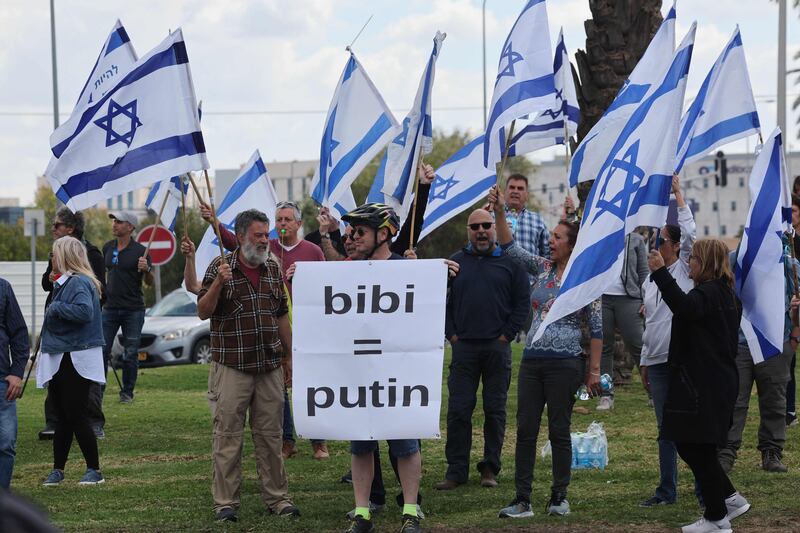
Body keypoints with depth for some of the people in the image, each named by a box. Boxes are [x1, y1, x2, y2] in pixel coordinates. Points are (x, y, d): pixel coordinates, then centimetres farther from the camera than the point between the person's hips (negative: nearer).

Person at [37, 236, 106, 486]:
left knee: (76, 416, -6)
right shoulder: (64, 282, 14)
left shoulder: (79, 283, -15)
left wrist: (55, 308, -20)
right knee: (63, 417, 12)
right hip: (60, 360, 9)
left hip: (75, 360, -9)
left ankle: (94, 470, 1)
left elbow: (84, 311, -30)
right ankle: (58, 470, 17)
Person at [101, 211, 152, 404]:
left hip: (133, 310, -4)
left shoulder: (140, 251, -5)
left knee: (130, 354, 2)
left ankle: (127, 393, 11)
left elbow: (149, 283, -5)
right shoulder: (108, 248, 8)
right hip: (110, 308, 4)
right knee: (101, 350, -2)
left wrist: (146, 270, -23)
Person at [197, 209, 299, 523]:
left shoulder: (273, 269, 11)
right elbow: (203, 312, -7)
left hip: (270, 367, 4)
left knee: (271, 435, 8)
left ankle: (277, 498, 14)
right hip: (231, 367, -4)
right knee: (228, 437, -2)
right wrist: (219, 283, -22)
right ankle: (225, 502, 2)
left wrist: (288, 357, 17)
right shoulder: (220, 267, -3)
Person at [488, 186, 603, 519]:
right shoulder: (542, 268, 10)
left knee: (559, 431, 1)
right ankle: (522, 500, 3)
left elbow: (596, 328, -3)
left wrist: (594, 371, -5)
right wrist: (500, 211, -4)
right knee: (525, 430, 1)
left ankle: (559, 497, 12)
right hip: (532, 360, 5)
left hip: (565, 363, -5)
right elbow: (510, 247, 8)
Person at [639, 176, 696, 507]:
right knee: (665, 428, 9)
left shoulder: (685, 270, 0)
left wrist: (677, 193, -11)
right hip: (656, 361, 6)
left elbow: (690, 234, -15)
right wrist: (644, 361, 20)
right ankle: (667, 490, 14)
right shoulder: (649, 281, 17)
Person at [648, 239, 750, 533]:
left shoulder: (708, 293, -16)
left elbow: (685, 307, -37)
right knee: (690, 446, 16)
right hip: (717, 380, 10)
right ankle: (730, 498, 19)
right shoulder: (725, 294, 17)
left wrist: (660, 272, -38)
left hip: (703, 385, -10)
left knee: (697, 449, -2)